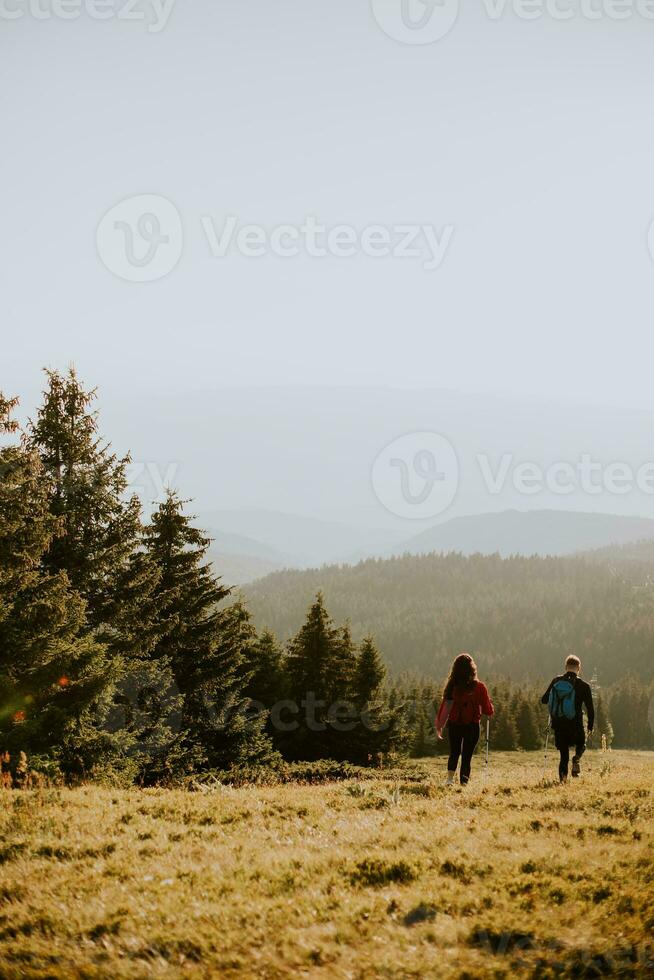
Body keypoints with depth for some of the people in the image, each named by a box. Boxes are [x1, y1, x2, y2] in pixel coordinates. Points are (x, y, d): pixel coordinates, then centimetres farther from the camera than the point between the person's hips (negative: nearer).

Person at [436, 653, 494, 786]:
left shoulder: (452, 686, -6)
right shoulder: (479, 687, -10)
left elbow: (444, 706, -3)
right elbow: (488, 710, -4)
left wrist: (439, 725, 7)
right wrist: (491, 712, 20)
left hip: (454, 726, 2)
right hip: (472, 726, -2)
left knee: (454, 752, 18)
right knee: (467, 755, 9)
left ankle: (450, 777, -2)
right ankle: (463, 783, 4)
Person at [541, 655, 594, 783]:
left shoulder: (556, 681, 1)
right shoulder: (583, 686, -5)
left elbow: (544, 700, 6)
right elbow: (590, 708, -4)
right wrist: (590, 727, 7)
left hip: (558, 724, 2)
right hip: (575, 725, -2)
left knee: (564, 754, 13)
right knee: (581, 744, 24)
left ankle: (563, 777, -7)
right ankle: (576, 759, -8)